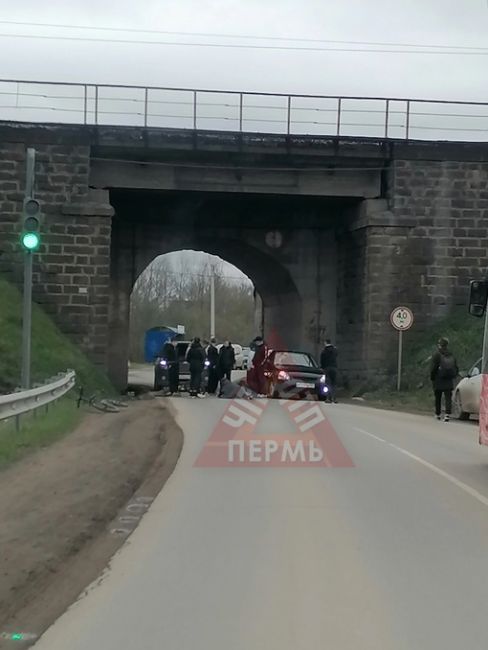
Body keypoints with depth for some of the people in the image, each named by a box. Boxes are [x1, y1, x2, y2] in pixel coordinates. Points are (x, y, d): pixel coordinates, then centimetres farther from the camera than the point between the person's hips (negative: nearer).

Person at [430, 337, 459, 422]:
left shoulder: (436, 355, -7)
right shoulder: (451, 355, 9)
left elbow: (433, 368, -10)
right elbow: (456, 369, 12)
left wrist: (432, 378, 1)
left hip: (438, 381, -3)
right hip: (449, 382, 3)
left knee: (438, 399, 10)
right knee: (448, 398, -3)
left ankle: (438, 414, 19)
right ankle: (448, 414, -17)